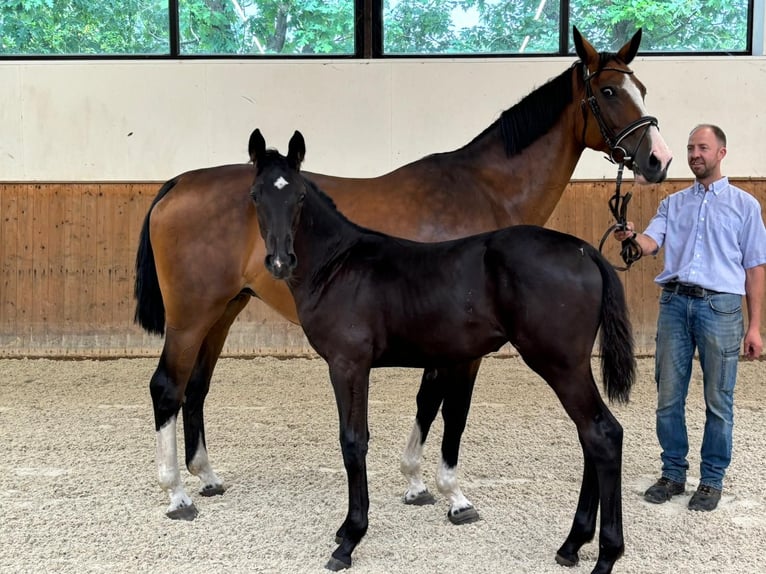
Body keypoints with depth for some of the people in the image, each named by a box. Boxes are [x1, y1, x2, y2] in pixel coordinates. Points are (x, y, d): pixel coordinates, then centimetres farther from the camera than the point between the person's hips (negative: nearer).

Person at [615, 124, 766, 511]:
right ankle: (673, 473, 19)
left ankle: (712, 480, 15)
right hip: (674, 303, 3)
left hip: (720, 305, -2)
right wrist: (631, 237, -25)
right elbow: (650, 243, 0)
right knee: (669, 397, 6)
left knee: (718, 401, 3)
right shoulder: (673, 203, 15)